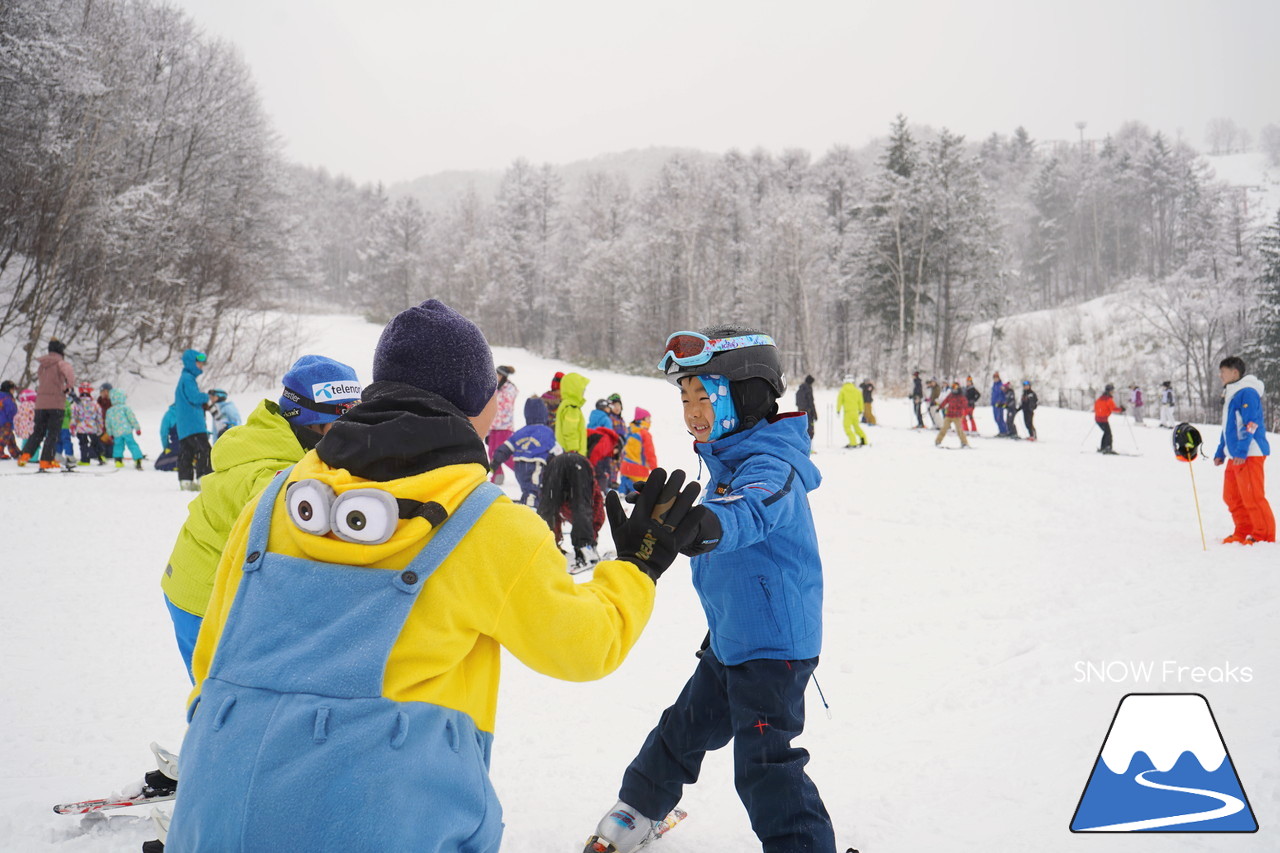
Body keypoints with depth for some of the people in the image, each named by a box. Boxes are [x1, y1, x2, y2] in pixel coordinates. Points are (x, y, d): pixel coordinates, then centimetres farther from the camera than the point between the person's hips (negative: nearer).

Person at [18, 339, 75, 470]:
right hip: (56, 403, -6)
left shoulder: (42, 365, 14)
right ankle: (46, 462, -2)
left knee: (38, 432, 17)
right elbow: (69, 372, -28)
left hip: (40, 403, 6)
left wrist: (64, 389, 19)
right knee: (53, 434, 0)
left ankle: (25, 456, 6)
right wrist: (70, 388, -15)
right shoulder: (60, 363, -6)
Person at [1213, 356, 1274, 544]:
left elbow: (1251, 423, -19)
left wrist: (1242, 451, -25)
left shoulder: (1247, 392, -11)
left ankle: (1265, 536, 1)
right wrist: (1220, 453, 25)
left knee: (1252, 497, -7)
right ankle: (1243, 533, 19)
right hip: (1235, 455, 10)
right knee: (1232, 497, 11)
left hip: (1249, 454, -10)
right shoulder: (1230, 395, 19)